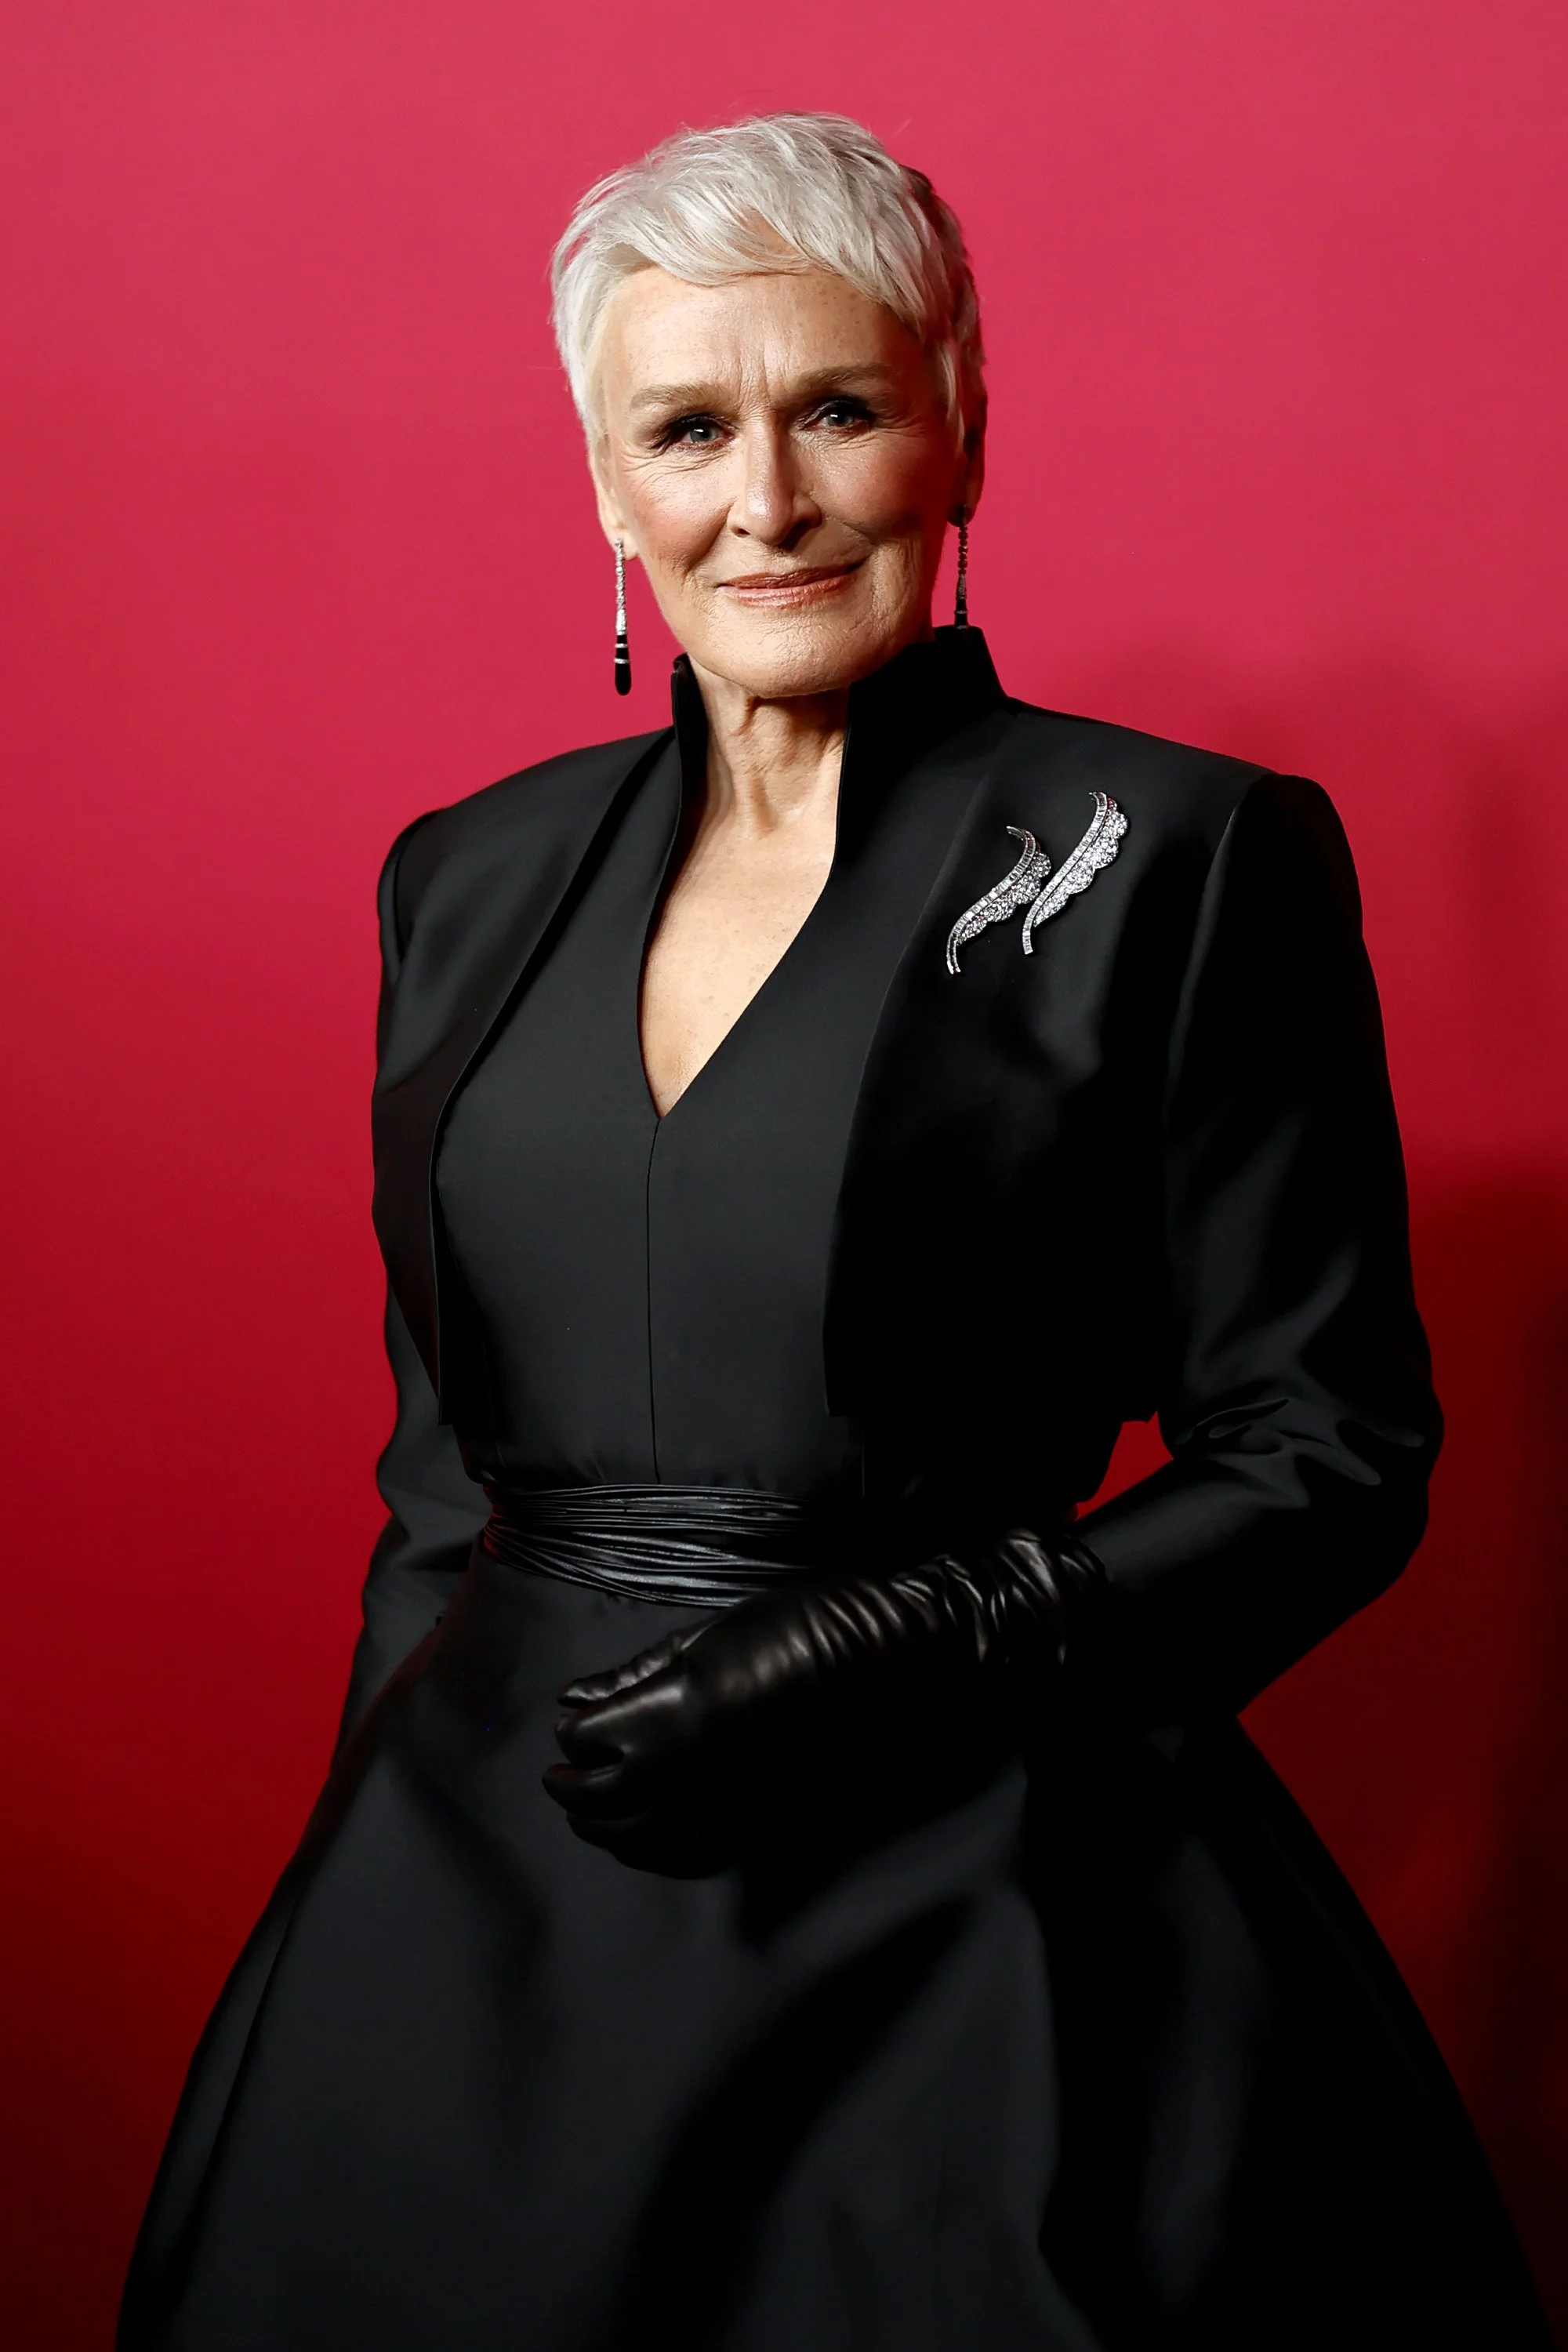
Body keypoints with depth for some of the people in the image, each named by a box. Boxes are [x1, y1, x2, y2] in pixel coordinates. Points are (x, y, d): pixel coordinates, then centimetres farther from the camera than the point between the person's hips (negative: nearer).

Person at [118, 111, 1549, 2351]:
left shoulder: (1186, 861, -6)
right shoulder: (477, 878, 9)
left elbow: (1330, 1453, -6)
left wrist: (922, 1635, -16)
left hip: (967, 1931, -4)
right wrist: (383, 1822, 12)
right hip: (477, 1905, 5)